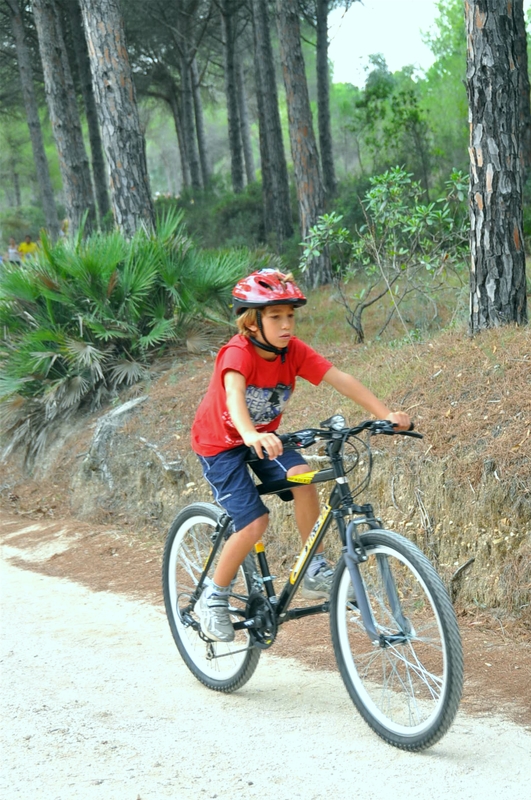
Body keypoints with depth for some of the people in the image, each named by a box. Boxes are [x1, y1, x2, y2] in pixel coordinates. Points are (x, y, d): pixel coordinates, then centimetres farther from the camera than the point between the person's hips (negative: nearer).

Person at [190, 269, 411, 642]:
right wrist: (250, 435, -68)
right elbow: (234, 394, -49)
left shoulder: (294, 351, -14)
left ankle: (316, 573, -9)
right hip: (221, 443, -5)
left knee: (303, 476, -23)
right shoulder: (238, 353, -29)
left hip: (264, 436, 5)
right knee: (255, 523, -16)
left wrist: (386, 414, -33)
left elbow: (340, 379, -22)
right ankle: (213, 598, 5)